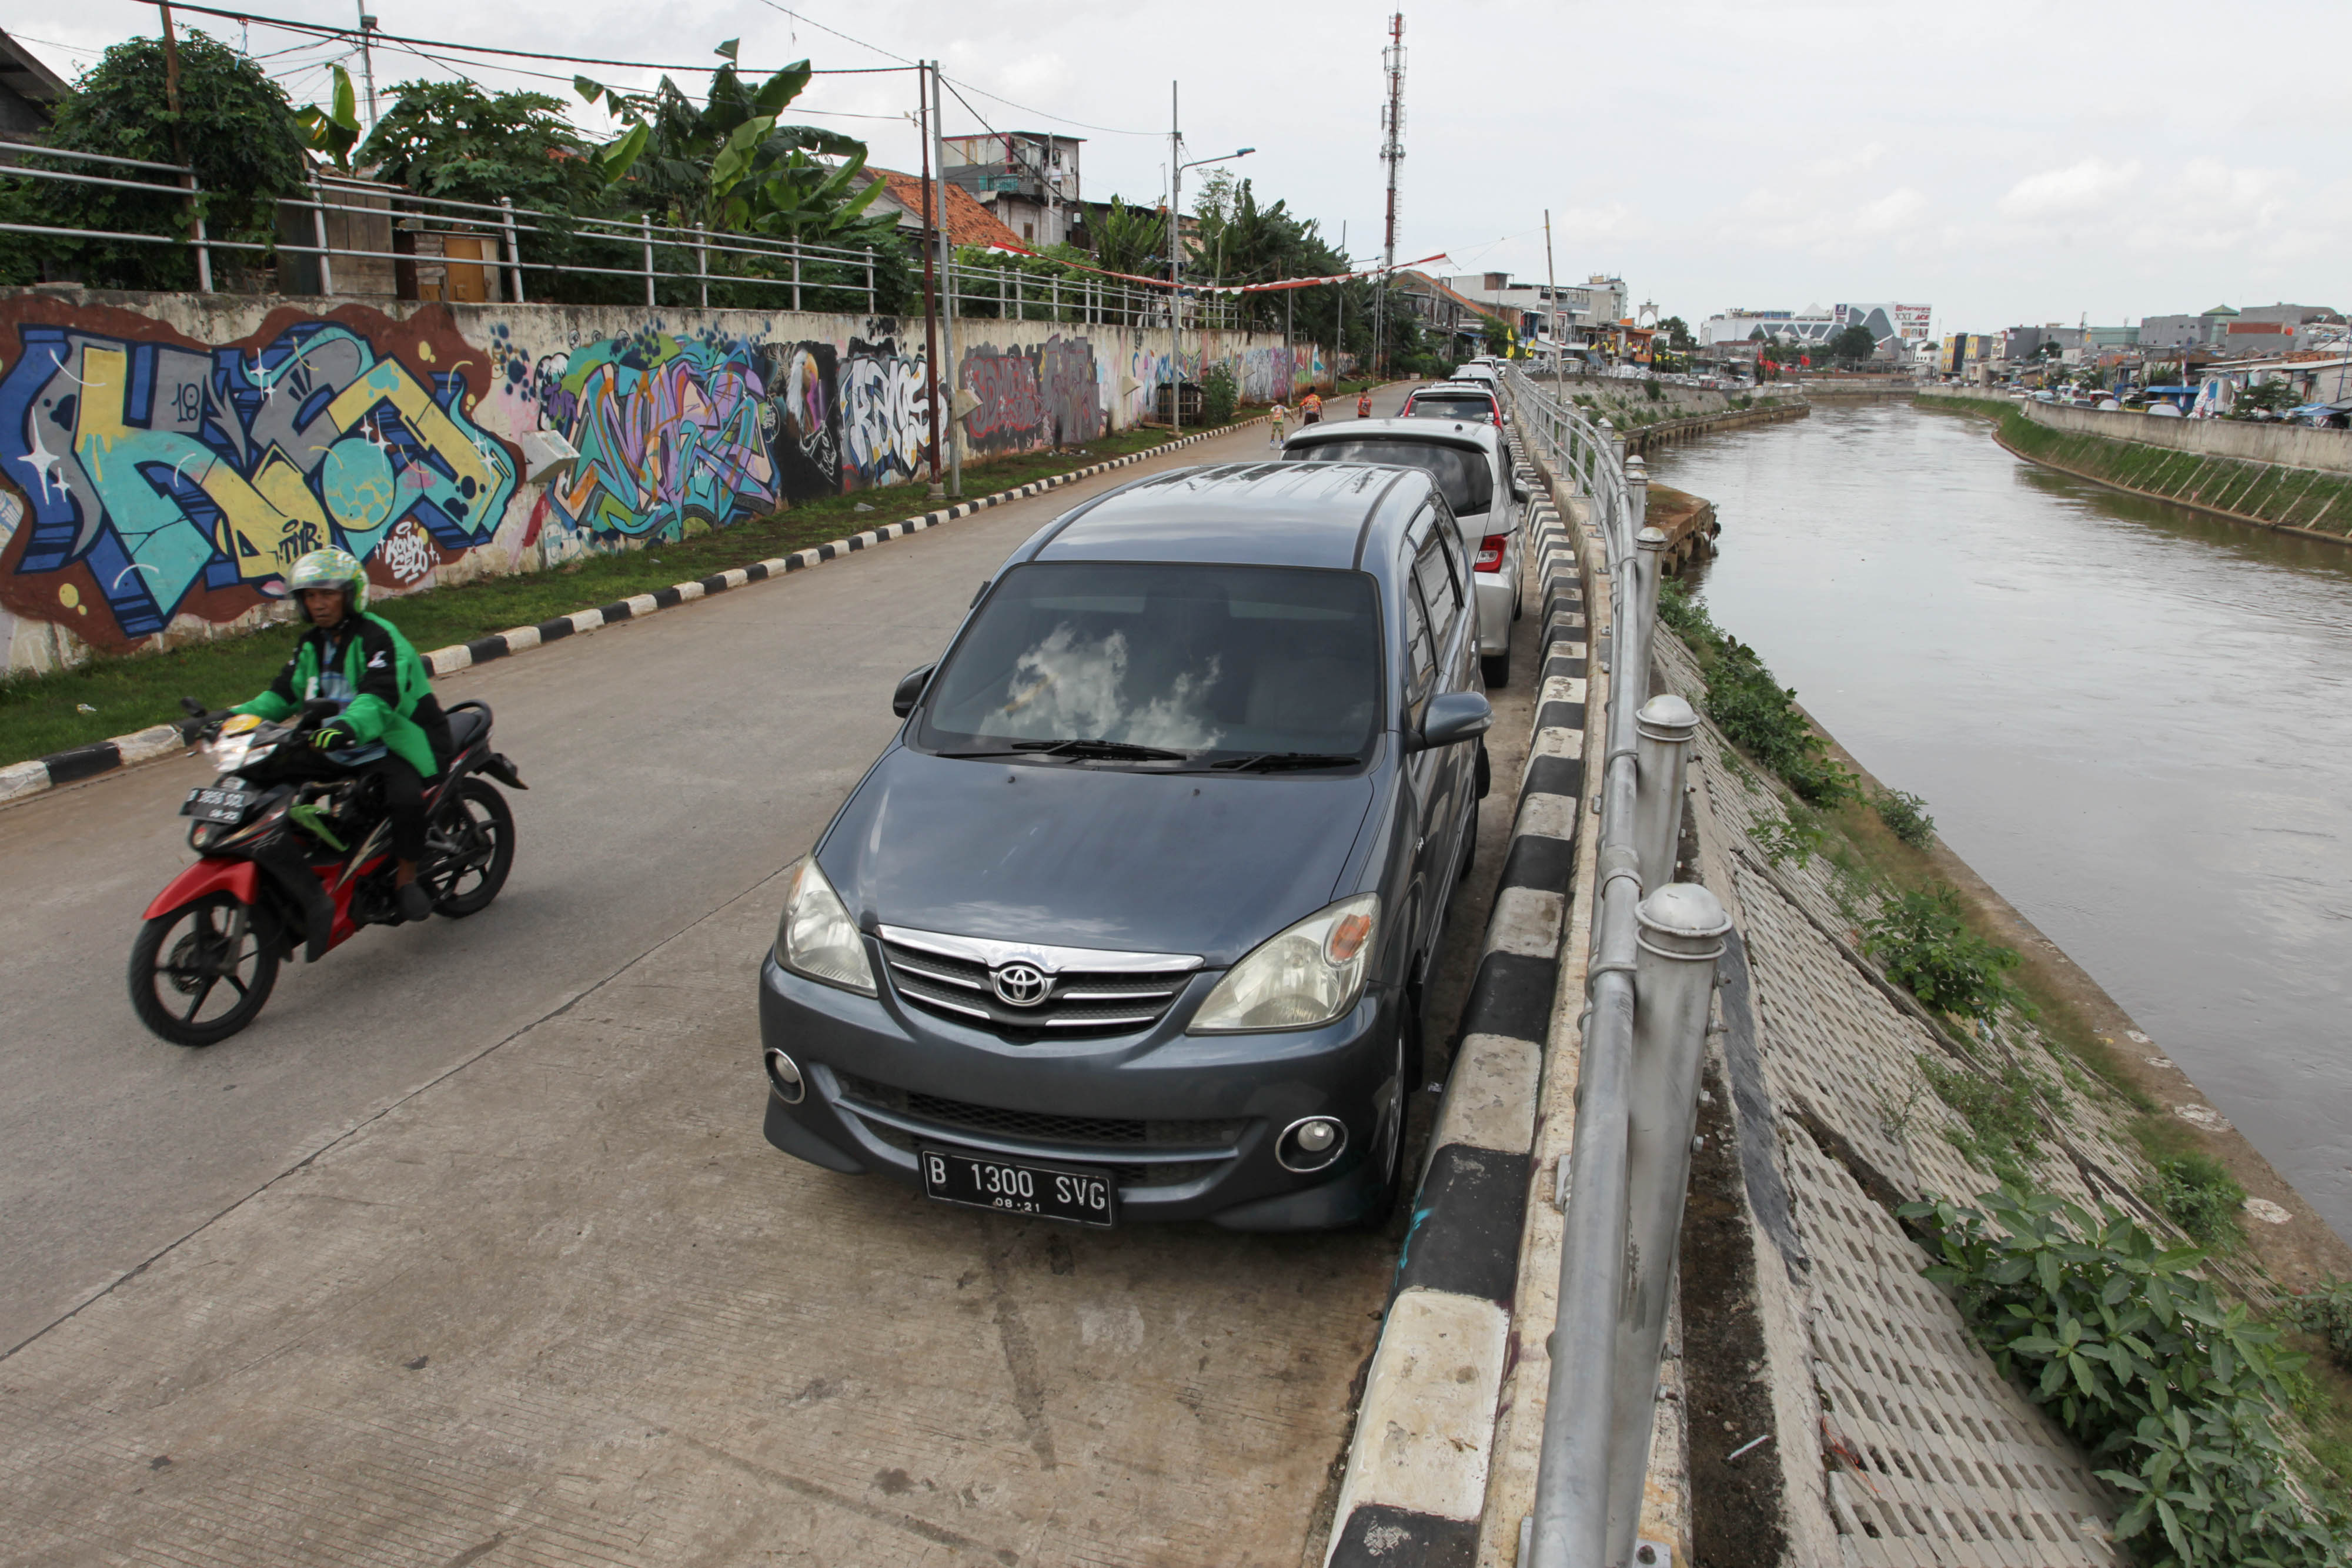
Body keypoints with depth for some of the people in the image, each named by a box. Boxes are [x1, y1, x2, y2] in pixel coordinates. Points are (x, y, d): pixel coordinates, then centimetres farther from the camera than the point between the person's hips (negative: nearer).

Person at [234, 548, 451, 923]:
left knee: (406, 797, -34)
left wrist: (347, 728, -50)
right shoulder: (310, 645, 13)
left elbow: (380, 697, -31)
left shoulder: (377, 636, -15)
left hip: (394, 741, -8)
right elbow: (283, 693, 11)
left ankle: (406, 877, -13)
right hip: (337, 750, 8)